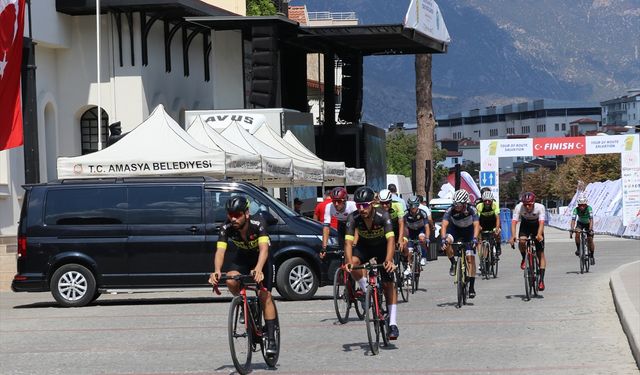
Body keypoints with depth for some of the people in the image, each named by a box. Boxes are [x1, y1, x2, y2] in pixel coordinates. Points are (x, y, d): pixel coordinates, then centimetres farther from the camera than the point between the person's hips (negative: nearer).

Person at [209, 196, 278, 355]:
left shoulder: (258, 224, -32)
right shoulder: (227, 228, -25)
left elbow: (264, 249, -43)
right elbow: (220, 251, -34)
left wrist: (258, 269, -61)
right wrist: (217, 271, -53)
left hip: (261, 260, -2)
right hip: (241, 259, 2)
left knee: (265, 295, -15)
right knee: (231, 281, -28)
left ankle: (271, 339, -9)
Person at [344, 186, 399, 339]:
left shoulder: (383, 216, -31)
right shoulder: (353, 218, -26)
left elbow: (391, 239, -41)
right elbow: (348, 241, -34)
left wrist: (388, 260, -57)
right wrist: (349, 261, -52)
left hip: (382, 247, -1)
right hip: (364, 246, 2)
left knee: (389, 283, -10)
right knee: (352, 262, -31)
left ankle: (393, 324, -6)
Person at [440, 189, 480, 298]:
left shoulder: (472, 210, -29)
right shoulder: (450, 210, -28)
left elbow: (476, 225, -38)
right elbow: (444, 225, -36)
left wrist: (474, 239, -54)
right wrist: (443, 239, -52)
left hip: (468, 231, -1)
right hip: (455, 229, 1)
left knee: (470, 258, -10)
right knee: (447, 243, -33)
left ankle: (472, 287, -5)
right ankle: (453, 263, -7)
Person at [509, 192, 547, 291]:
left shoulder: (540, 207, -31)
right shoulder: (519, 207, -28)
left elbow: (541, 222, -40)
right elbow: (514, 222, -35)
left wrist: (539, 234, -59)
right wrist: (513, 236, -51)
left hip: (537, 227, -1)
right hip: (525, 225, 1)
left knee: (541, 254, -7)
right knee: (521, 241, -31)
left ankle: (541, 280, -4)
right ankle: (524, 258, -1)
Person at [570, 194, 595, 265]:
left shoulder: (589, 208, -32)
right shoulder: (576, 209, -28)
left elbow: (591, 219, -39)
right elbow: (573, 220, -34)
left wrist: (590, 229, -51)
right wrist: (571, 230, -47)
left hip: (588, 223, -1)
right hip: (580, 223, 1)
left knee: (590, 240, -8)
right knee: (577, 235, -28)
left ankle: (591, 256, 11)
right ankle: (578, 249, -7)